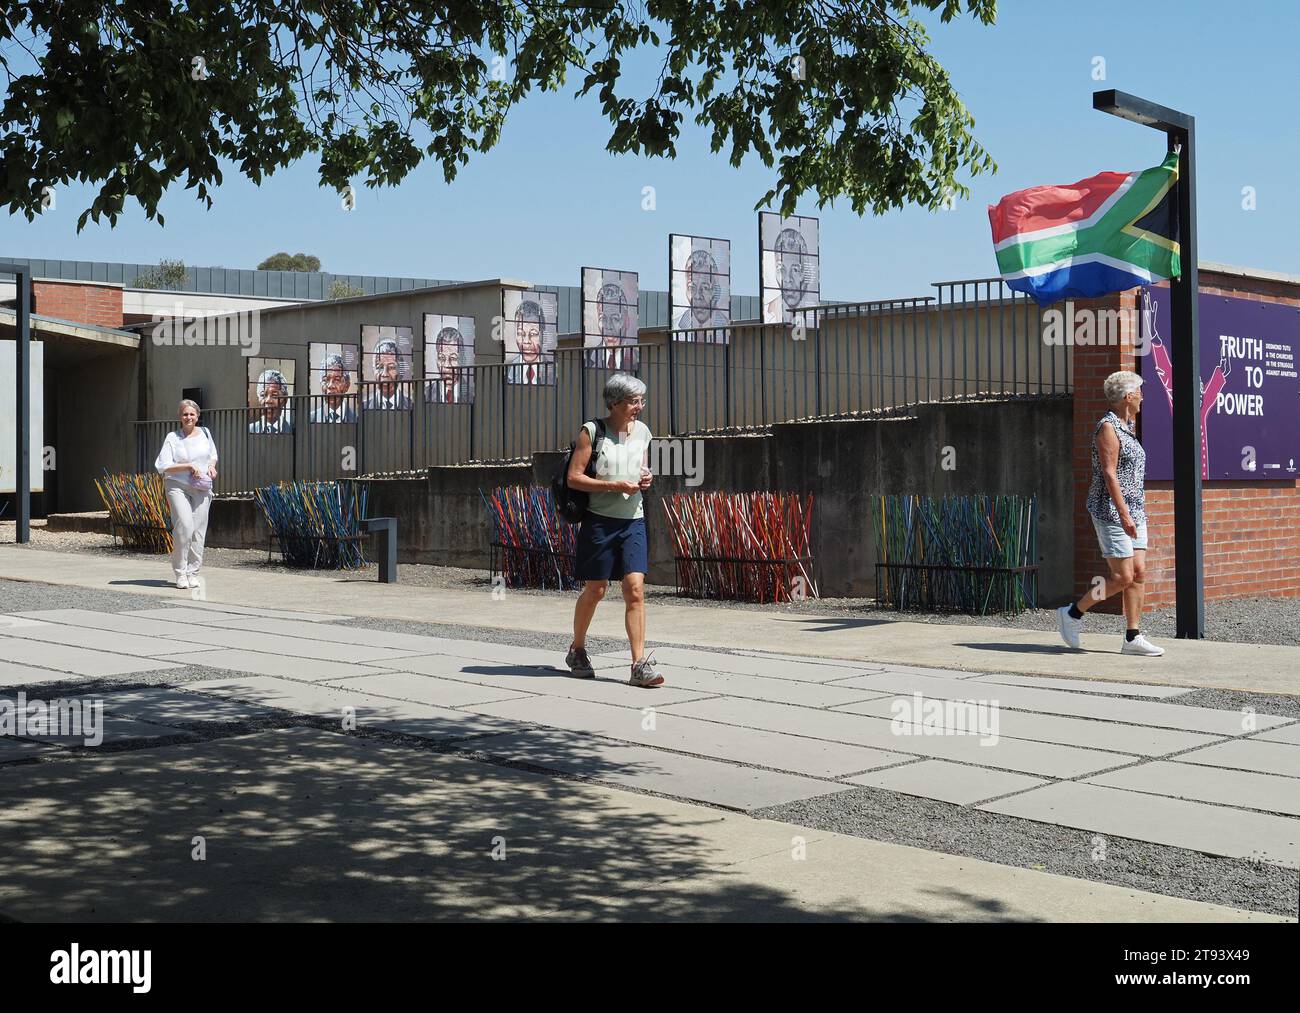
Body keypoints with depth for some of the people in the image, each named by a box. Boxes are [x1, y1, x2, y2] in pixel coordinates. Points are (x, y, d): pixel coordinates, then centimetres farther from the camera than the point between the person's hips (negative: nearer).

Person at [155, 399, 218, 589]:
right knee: (184, 526, -18)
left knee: (198, 531, 0)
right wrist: (189, 466, -17)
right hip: (178, 486, -4)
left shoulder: (205, 433, 10)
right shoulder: (172, 438, -2)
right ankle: (180, 573, -7)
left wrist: (212, 465, 4)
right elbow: (163, 467, -9)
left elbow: (213, 455, 26)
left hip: (201, 489, 4)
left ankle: (193, 573, 10)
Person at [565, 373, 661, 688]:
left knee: (635, 590, -7)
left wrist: (645, 479, 0)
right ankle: (577, 651, 29)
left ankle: (640, 666, -9)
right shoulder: (592, 431, -7)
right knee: (595, 590, 6)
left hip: (633, 521, 4)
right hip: (600, 520, -4)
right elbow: (573, 477, -11)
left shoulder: (642, 431, 9)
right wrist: (615, 486, -19)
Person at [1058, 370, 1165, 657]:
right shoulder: (1107, 428, -12)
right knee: (1123, 577, -10)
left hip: (1133, 510, 9)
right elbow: (1109, 474, -19)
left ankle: (1133, 638, 4)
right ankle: (1073, 613, 5)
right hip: (1112, 511, -9)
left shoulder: (1125, 428, 16)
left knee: (1139, 573, 2)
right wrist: (1123, 514, -25)